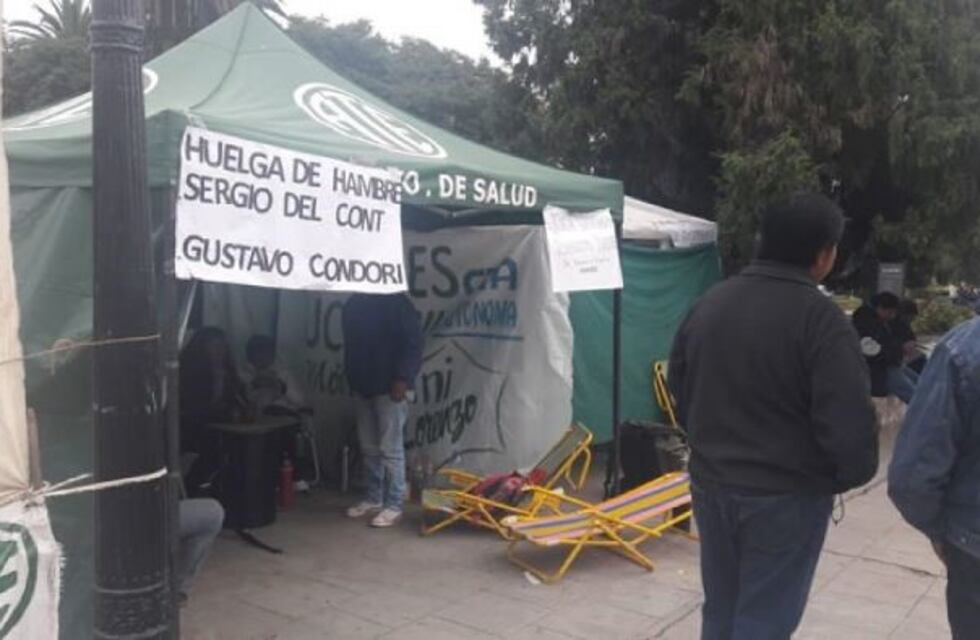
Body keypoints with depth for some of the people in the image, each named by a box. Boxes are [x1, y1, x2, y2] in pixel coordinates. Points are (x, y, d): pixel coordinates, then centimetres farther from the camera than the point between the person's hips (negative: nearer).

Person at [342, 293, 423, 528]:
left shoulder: (397, 303, -10)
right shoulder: (353, 304, 10)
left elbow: (413, 343, -13)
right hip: (362, 387, 7)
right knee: (369, 448, 14)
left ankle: (393, 505, 4)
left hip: (390, 387, -7)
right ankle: (373, 498, 26)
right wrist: (352, 379, 14)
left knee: (390, 449, -4)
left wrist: (403, 379, -20)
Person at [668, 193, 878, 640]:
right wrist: (849, 476, 0)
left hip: (711, 484, 6)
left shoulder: (709, 303, 5)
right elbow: (847, 421, -20)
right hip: (786, 495, -6)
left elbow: (679, 392, 13)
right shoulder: (819, 317, -18)